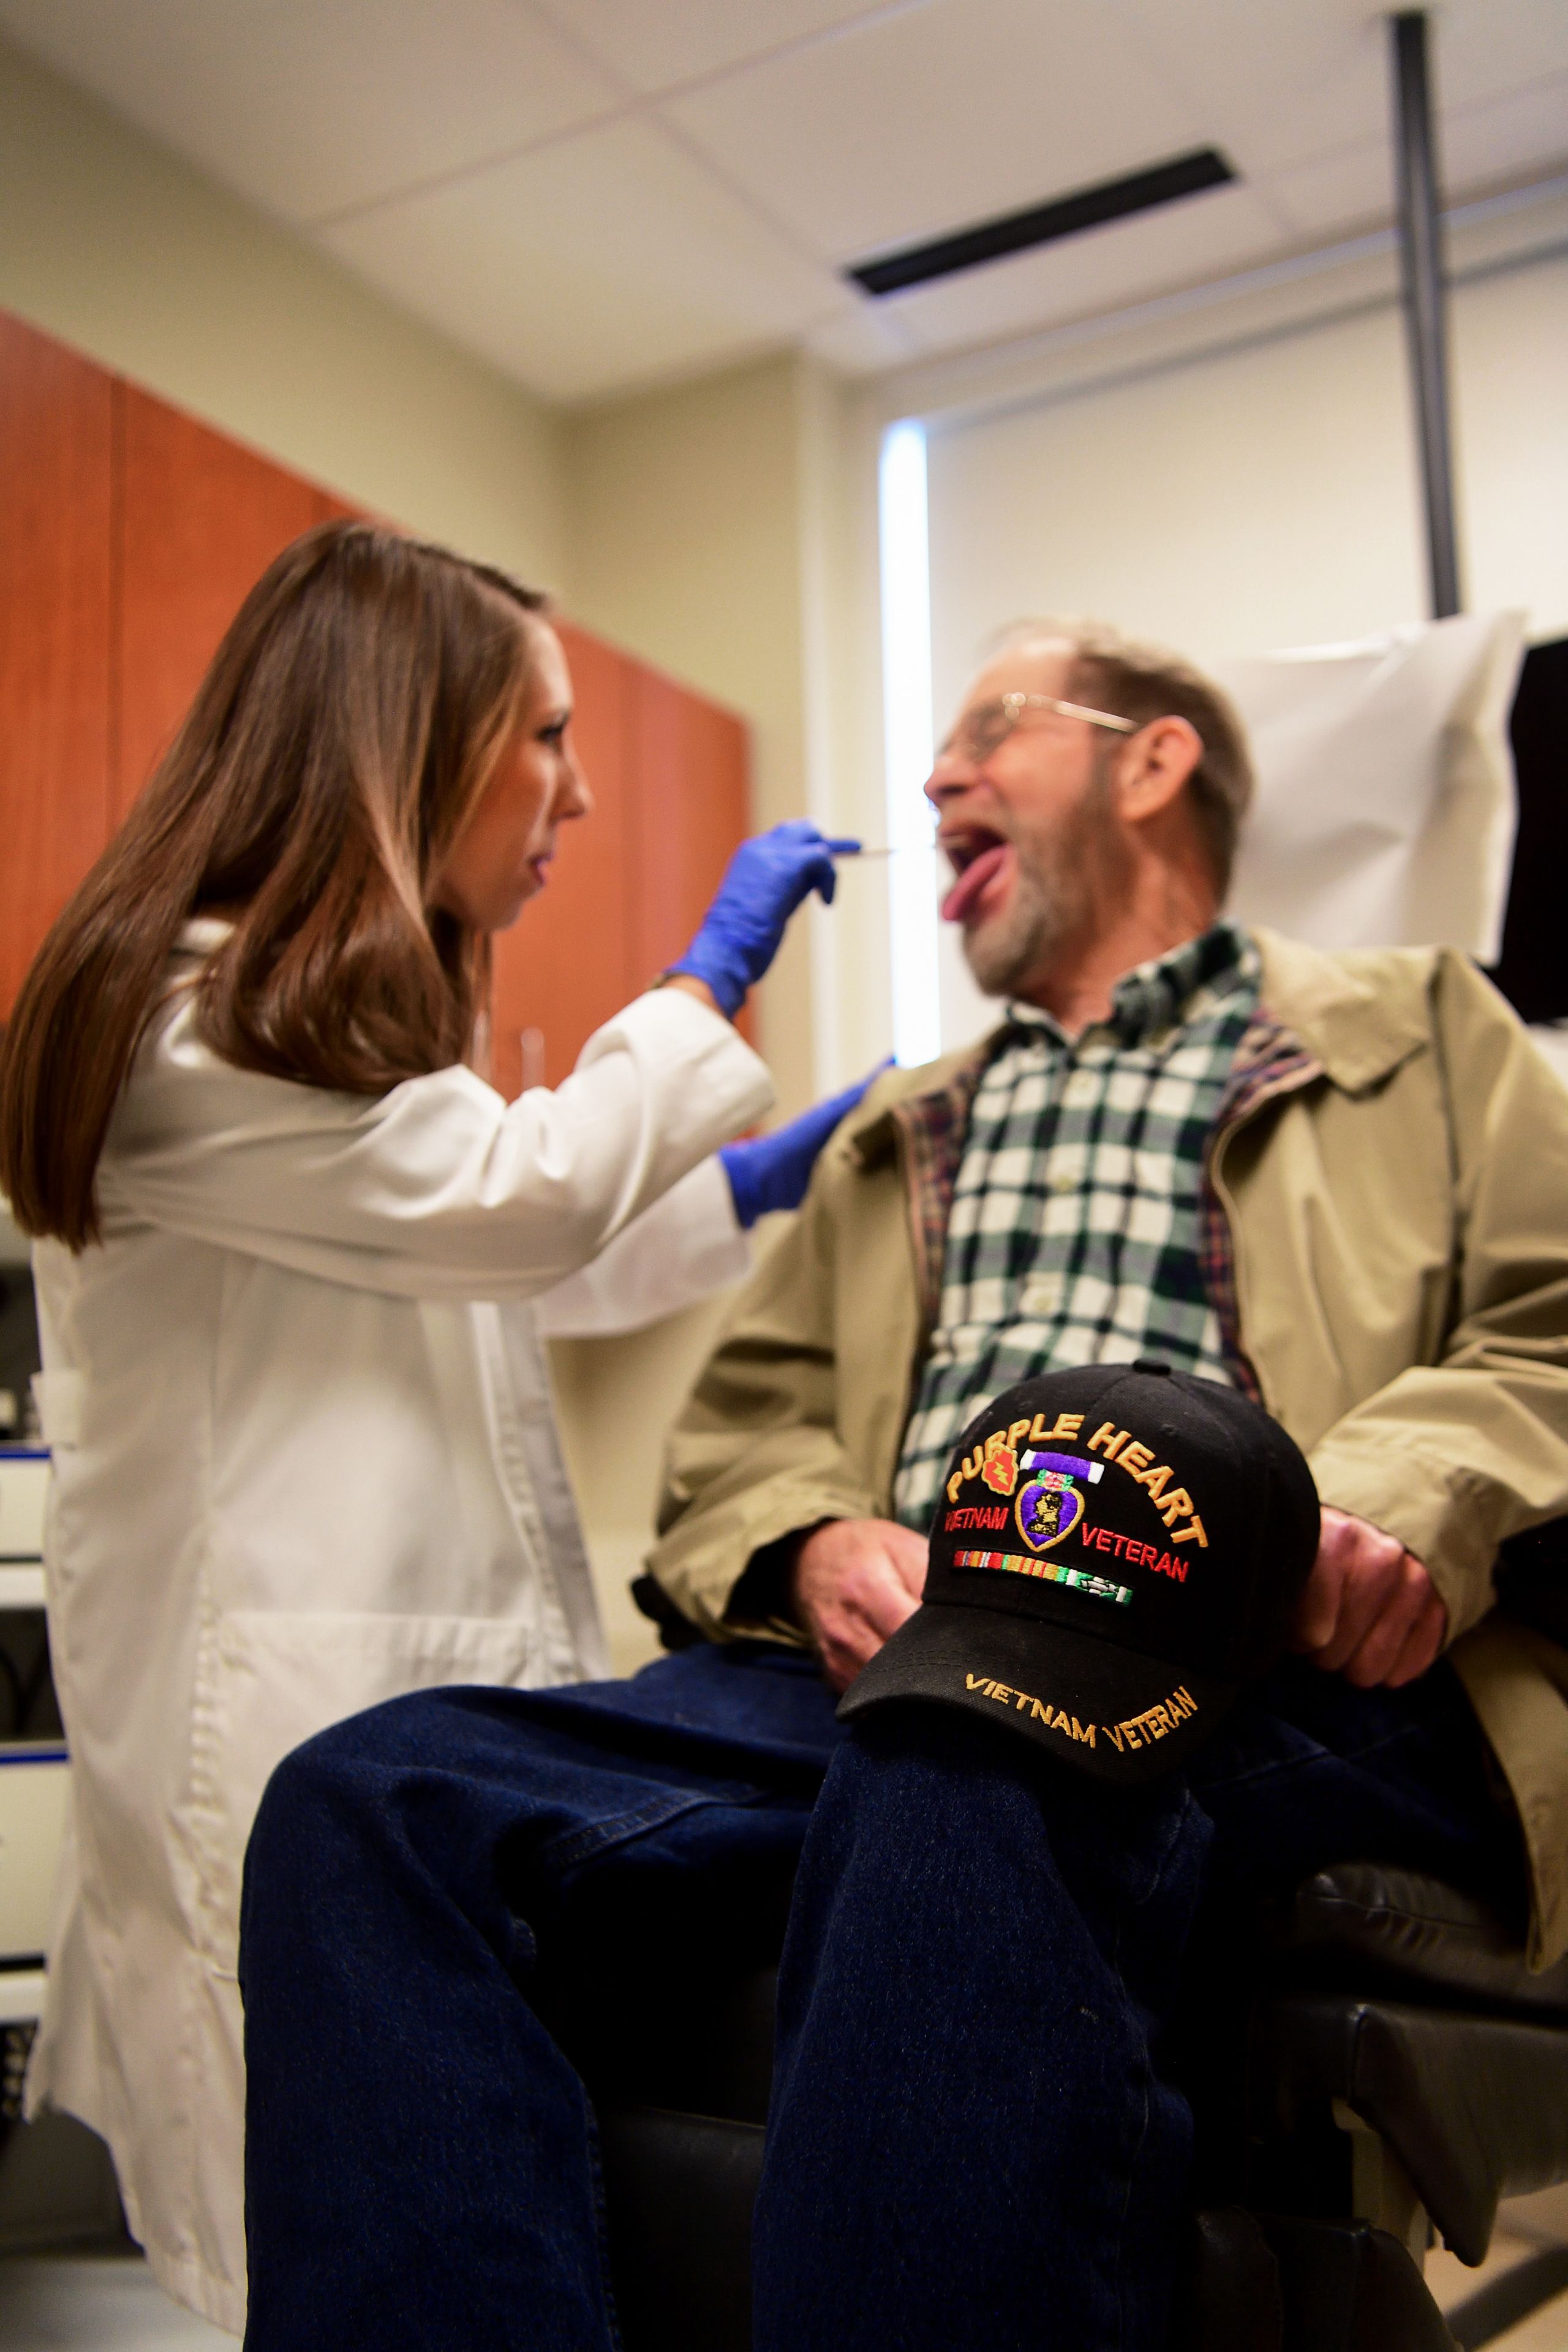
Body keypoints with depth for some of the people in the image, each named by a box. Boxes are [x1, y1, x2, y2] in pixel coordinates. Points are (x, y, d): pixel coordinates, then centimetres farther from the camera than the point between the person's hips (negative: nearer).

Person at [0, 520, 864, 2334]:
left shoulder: (335, 1024, 21)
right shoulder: (183, 1022, -11)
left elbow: (515, 1273, 25)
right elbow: (521, 1199, -17)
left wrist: (793, 1165, 21)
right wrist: (714, 972, -4)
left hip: (437, 1682, 9)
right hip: (298, 1724, -9)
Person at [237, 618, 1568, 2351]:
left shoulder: (1418, 1029, 23)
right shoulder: (894, 1141, 34)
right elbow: (737, 1429, 24)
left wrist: (1403, 1503, -13)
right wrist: (813, 1546, 0)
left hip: (1277, 1655, -4)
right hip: (891, 1662, 5)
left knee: (954, 1777, -40)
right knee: (373, 1805, -22)